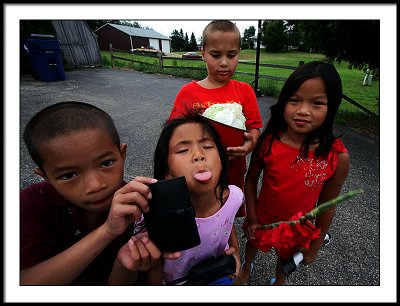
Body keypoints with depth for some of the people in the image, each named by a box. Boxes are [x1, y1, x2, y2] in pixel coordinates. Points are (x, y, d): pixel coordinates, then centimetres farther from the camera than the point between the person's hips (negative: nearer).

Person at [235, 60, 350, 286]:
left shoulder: (338, 156, -24)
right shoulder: (268, 142, -25)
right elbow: (251, 180, -10)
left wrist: (316, 244, -1)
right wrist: (252, 217, -9)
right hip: (262, 219, 1)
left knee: (286, 259, 30)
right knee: (253, 244, 30)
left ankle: (279, 280, 66)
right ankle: (247, 267, 66)